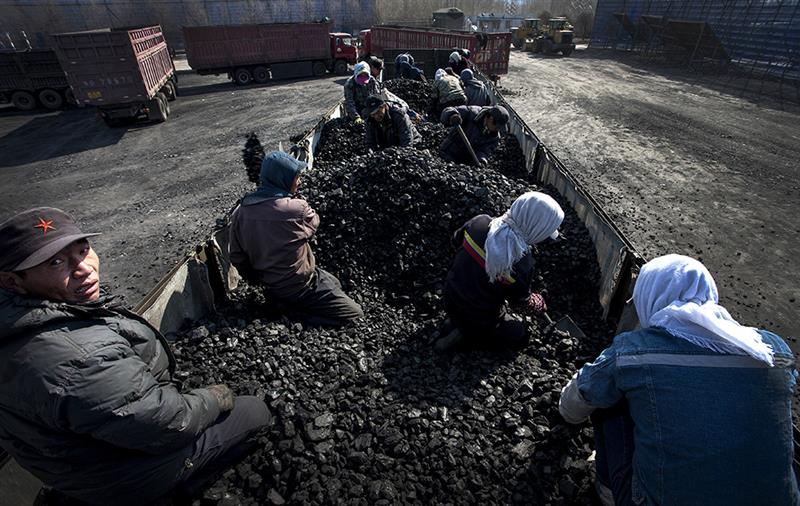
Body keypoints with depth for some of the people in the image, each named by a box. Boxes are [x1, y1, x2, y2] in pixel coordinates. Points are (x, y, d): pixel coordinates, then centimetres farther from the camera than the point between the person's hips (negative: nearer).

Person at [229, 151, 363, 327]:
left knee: (333, 283, 27)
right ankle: (294, 310, -7)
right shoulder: (296, 208, -24)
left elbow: (236, 256, 2)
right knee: (355, 314, -1)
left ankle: (281, 299, 12)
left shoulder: (241, 211, -5)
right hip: (299, 285, -8)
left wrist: (255, 278, 16)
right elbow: (313, 222, -1)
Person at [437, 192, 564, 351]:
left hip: (450, 301, 6)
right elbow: (519, 299, -9)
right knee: (520, 336, 21)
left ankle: (458, 324, 16)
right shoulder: (522, 264, -31)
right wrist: (537, 303, 14)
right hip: (481, 318, -6)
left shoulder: (480, 222, -20)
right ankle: (465, 336, 4)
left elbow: (456, 240, 3)